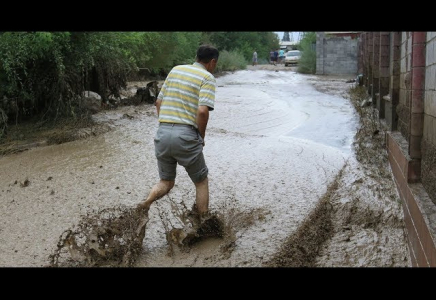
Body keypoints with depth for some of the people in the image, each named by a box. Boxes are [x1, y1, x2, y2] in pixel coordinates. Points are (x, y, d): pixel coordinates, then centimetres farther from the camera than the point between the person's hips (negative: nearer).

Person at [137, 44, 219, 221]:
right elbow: (202, 111, -16)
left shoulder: (175, 70, 16)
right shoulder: (207, 78, -2)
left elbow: (159, 102, 17)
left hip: (162, 133, 5)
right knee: (201, 181, 16)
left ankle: (146, 204, -8)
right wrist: (202, 137, -1)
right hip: (185, 136, -5)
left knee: (166, 182, 20)